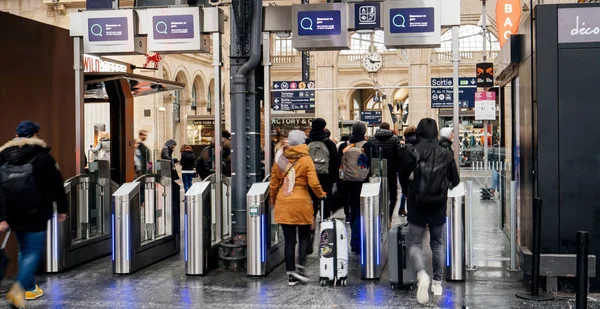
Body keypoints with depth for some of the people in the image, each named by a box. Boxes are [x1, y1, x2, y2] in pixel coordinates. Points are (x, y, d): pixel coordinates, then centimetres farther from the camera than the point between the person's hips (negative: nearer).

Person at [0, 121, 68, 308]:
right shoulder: (42, 156, -7)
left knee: (24, 249, 19)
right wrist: (62, 208, 6)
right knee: (34, 251, 1)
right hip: (35, 213, -5)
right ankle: (18, 289, -15)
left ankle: (29, 288, 26)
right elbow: (56, 184, -4)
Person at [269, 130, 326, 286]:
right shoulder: (306, 160, -5)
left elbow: (273, 185, 8)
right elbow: (314, 184, -11)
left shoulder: (280, 160, 5)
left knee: (289, 240, 6)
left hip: (283, 204, 3)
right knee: (304, 237, 13)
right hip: (301, 204, -3)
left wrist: (273, 201, 21)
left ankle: (291, 275, 9)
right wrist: (321, 194, 6)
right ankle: (300, 267, -1)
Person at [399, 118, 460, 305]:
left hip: (416, 206, -2)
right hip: (438, 206, 2)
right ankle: (437, 283, 20)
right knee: (437, 244, 16)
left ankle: (421, 274, -20)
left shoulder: (410, 152, -8)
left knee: (415, 243, 5)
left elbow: (402, 178, 1)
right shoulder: (446, 154, -3)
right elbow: (455, 181, 4)